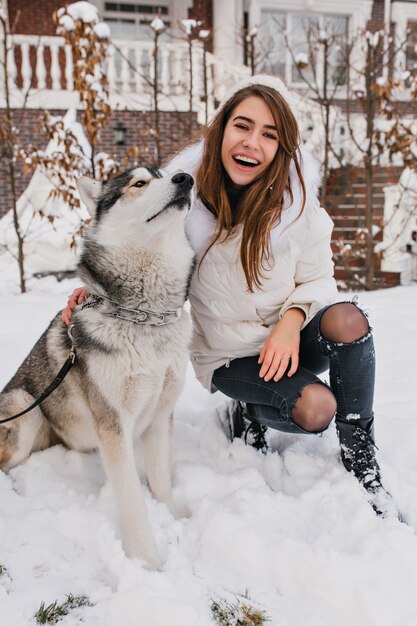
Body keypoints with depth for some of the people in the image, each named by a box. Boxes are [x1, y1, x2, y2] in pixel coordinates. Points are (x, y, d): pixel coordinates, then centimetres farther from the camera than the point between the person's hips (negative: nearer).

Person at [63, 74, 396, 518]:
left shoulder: (295, 198, -10)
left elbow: (318, 280, -4)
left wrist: (293, 318, -25)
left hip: (289, 342, 2)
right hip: (229, 354, -2)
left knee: (346, 319, -31)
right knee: (315, 408, -28)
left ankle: (361, 463, -12)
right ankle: (247, 414, 7)